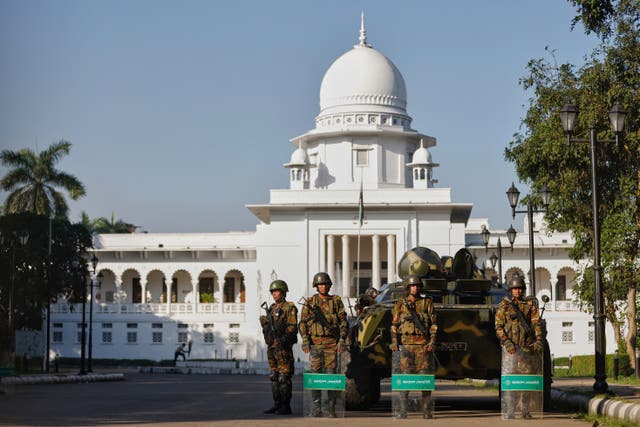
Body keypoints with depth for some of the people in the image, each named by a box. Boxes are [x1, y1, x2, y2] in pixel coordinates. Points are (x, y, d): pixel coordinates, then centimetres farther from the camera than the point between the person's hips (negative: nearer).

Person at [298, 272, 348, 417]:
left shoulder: (336, 301, 8)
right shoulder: (310, 302, 8)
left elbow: (343, 322, 7)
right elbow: (303, 323, 7)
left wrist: (342, 340, -3)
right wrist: (305, 340, -4)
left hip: (332, 343, 0)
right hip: (315, 343, 0)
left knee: (331, 374, -1)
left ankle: (331, 408, 5)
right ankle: (316, 408, 1)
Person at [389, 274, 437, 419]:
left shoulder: (427, 302, 9)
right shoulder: (400, 304, 10)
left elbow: (433, 324, 7)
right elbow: (394, 324, 9)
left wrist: (432, 341, -4)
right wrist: (394, 342, -3)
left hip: (423, 344, 0)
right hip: (406, 343, 0)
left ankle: (427, 410, 7)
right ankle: (402, 411, -3)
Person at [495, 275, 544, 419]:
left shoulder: (530, 304, 10)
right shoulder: (504, 306, 4)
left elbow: (536, 322, 4)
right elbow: (498, 326, -1)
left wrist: (539, 340, -9)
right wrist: (507, 342, -14)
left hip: (527, 346, 2)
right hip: (511, 347, -2)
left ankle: (525, 410, 15)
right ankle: (510, 412, -6)